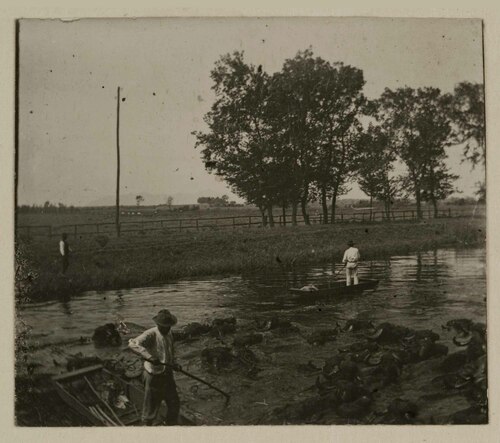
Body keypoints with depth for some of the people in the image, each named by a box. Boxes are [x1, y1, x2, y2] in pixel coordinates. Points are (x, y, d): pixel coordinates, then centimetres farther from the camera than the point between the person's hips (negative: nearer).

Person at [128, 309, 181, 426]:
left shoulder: (169, 333, 5)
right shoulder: (151, 334, -21)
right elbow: (133, 344, -36)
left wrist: (174, 365, 3)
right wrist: (149, 356, -45)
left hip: (167, 375, 7)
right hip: (154, 376, -7)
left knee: (174, 404, 15)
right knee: (152, 405, 6)